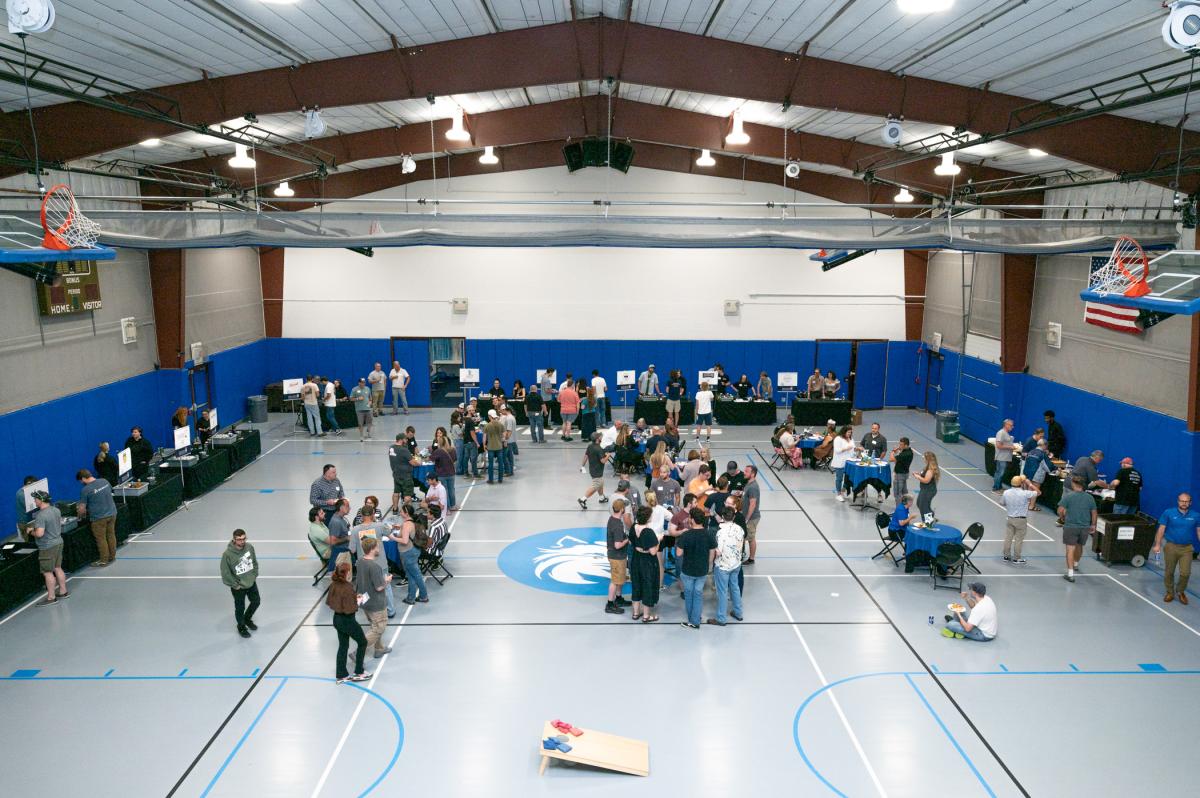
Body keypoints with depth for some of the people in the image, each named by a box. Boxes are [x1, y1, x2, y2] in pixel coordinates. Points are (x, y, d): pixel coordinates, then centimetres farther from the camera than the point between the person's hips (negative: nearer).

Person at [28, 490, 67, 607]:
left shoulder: (41, 516, -23)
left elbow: (39, 533, -28)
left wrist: (31, 531, -8)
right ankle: (63, 592, 28)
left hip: (47, 547, -9)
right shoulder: (56, 510, 4)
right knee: (58, 568, 19)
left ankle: (51, 598, 7)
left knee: (48, 572, 1)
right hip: (58, 542, 9)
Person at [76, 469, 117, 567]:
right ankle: (112, 556, 30)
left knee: (101, 539, 7)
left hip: (99, 517, -6)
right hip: (112, 513, 6)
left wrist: (80, 517, 10)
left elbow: (82, 508, -10)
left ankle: (104, 560, 16)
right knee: (111, 535, 18)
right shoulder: (104, 481, 0)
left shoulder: (85, 490, -16)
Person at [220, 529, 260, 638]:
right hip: (239, 587, -4)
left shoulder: (249, 547, -11)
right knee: (240, 608, 12)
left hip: (252, 583, 4)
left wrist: (254, 576, 3)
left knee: (256, 601, 18)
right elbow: (225, 573, -18)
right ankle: (241, 627, 37)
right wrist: (235, 585, -14)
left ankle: (247, 619, 45)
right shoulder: (228, 554, -25)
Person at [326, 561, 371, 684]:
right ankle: (358, 673, 22)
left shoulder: (334, 585, -4)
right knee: (362, 642, 14)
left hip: (337, 619, 8)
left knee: (343, 646, 20)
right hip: (348, 621, -8)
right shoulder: (348, 588, -28)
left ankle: (341, 675, 28)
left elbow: (328, 602, 8)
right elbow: (349, 609, -28)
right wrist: (357, 602, -9)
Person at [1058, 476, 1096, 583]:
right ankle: (1076, 564, 50)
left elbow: (1060, 510, -13)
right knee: (1079, 546, 25)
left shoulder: (1068, 496, -11)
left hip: (1070, 526, -4)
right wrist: (1093, 525, 19)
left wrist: (1062, 518, 7)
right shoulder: (1089, 497, 1)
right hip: (1085, 527, 4)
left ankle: (1070, 573, -11)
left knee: (1070, 549, -4)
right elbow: (1094, 513, 7)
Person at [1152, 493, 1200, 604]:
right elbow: (1161, 529, -3)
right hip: (1171, 546, -1)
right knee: (1169, 572, 8)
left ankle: (1181, 592, 23)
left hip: (1187, 548, 1)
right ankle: (1170, 592, 27)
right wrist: (1157, 544, -7)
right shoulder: (1168, 512, -6)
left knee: (1185, 573, -4)